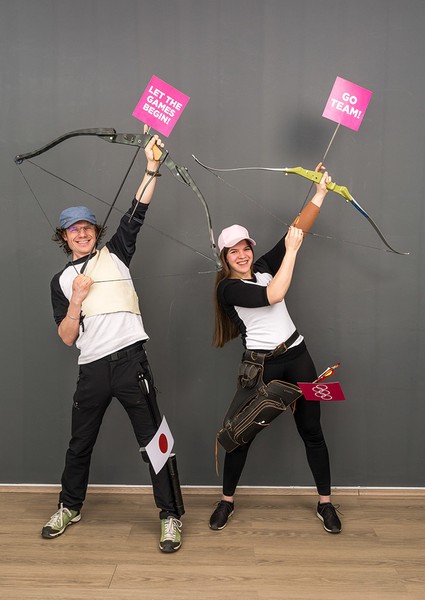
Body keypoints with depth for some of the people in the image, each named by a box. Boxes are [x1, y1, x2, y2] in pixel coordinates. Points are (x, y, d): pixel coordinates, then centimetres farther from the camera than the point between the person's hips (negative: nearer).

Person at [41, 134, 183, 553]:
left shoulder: (114, 253, 9)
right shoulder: (61, 281, 13)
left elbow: (136, 214, -3)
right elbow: (67, 338, 7)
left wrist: (151, 170, -12)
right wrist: (76, 300, -7)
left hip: (129, 359, -3)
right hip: (91, 369, 3)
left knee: (152, 440, 0)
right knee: (80, 443, 17)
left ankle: (171, 515, 12)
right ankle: (69, 507, 39)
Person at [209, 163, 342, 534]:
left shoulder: (264, 267, 7)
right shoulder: (228, 288, -8)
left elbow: (298, 229, 3)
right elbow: (273, 296, -23)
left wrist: (321, 192, -5)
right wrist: (291, 251, -19)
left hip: (297, 356, 5)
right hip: (261, 364, -4)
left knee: (311, 430, 9)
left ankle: (325, 502, 24)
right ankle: (227, 500, 25)